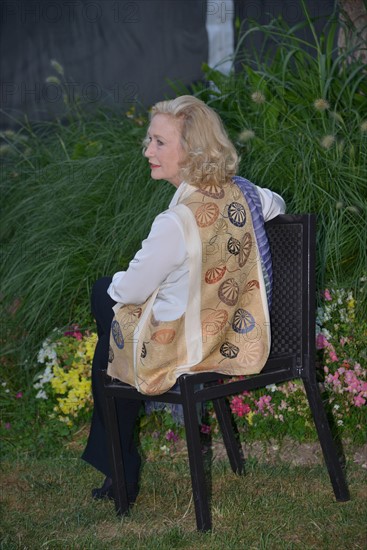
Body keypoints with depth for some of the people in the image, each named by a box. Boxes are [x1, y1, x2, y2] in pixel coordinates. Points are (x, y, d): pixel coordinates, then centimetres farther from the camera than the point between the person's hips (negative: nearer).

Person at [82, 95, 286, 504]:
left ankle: (121, 474, 37)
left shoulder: (176, 222, -32)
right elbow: (276, 205, 17)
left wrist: (115, 285, 7)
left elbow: (132, 290, -18)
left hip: (186, 353, -8)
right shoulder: (241, 192, -9)